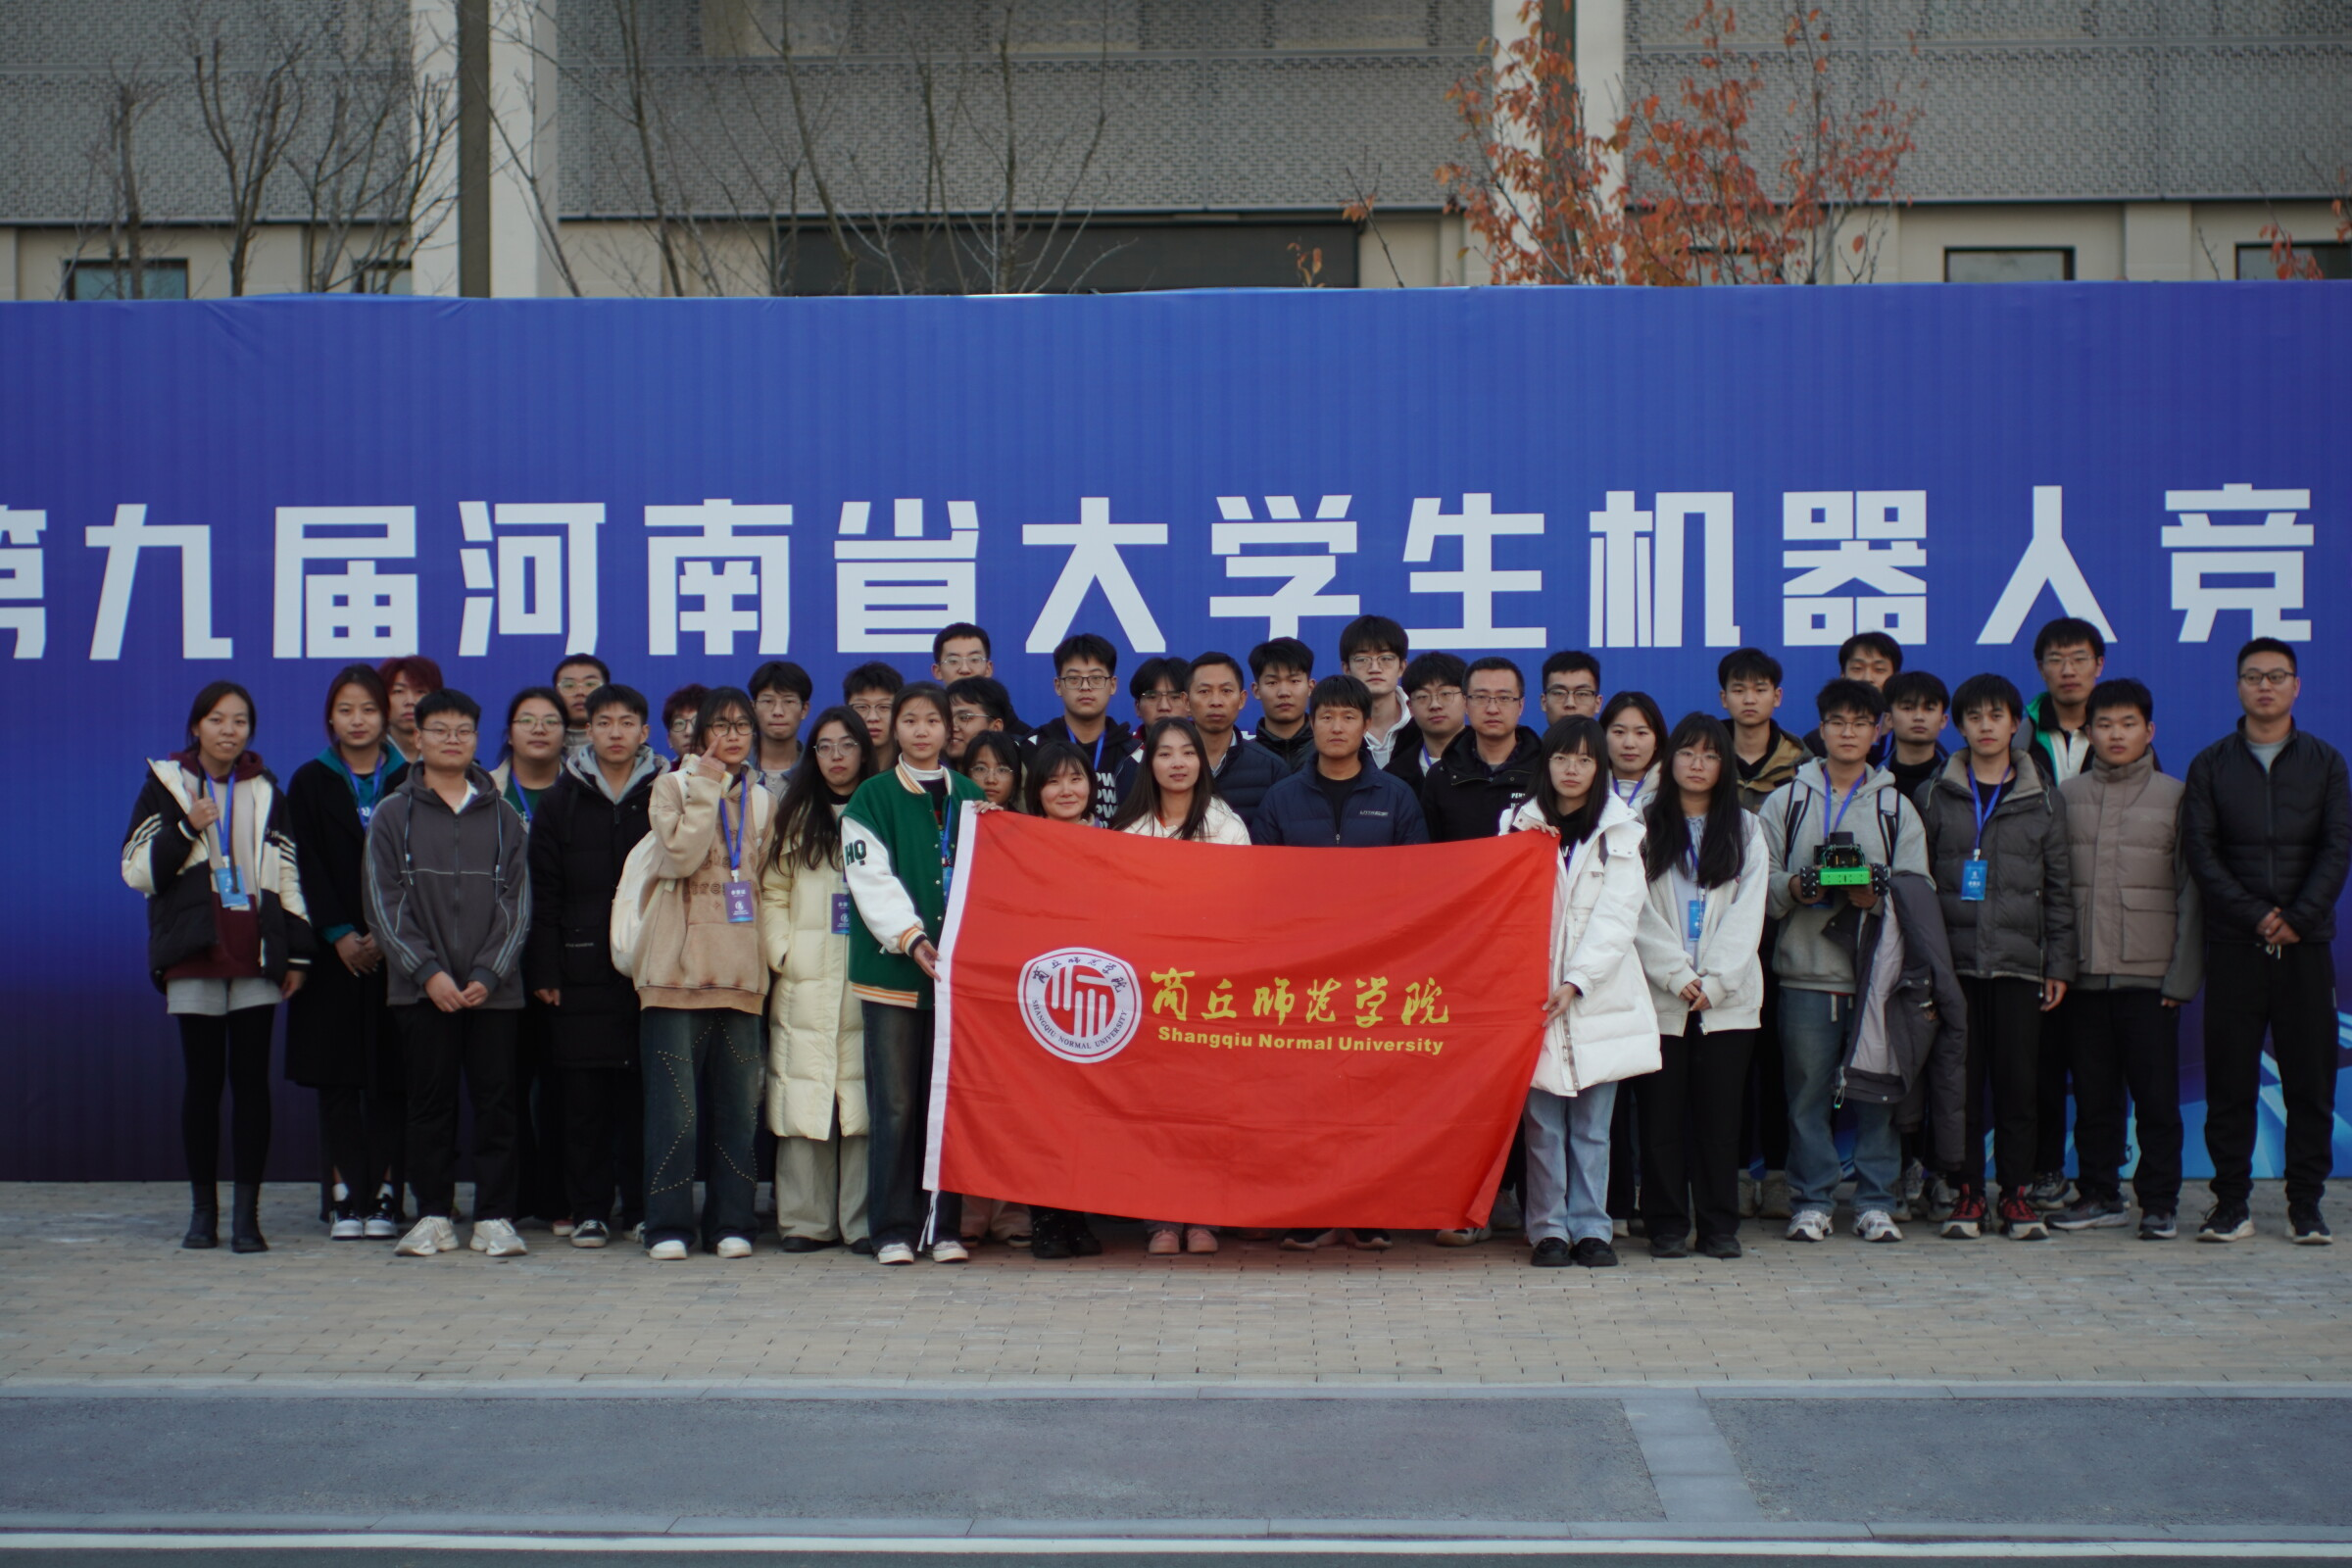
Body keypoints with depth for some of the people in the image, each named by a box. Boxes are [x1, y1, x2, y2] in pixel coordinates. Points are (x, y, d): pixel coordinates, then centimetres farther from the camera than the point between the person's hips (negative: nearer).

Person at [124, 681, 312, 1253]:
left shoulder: (265, 791, 13)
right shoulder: (164, 786, 7)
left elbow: (287, 874, 12)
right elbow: (139, 872, 1)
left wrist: (298, 953, 6)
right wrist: (187, 828, -12)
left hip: (256, 955, 1)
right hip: (194, 957, -1)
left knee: (251, 1079, -3)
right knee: (203, 1080, 0)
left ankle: (246, 1212, 0)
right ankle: (203, 1210, 9)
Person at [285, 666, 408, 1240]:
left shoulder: (408, 783, 6)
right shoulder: (310, 783, 8)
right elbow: (307, 867, 1)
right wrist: (339, 934, -10)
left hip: (395, 949, -1)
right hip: (333, 949, 1)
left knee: (390, 1074, -2)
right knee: (337, 1075, -1)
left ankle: (383, 1195, 1)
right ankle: (348, 1197, 2)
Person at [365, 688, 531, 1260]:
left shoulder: (503, 817, 10)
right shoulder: (393, 815, 7)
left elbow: (517, 904, 5)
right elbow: (385, 905, 0)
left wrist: (488, 974, -8)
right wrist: (428, 972, -11)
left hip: (494, 988, 1)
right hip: (423, 990, -1)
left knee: (496, 1101, -1)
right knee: (430, 1101, 3)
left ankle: (494, 1217, 4)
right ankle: (434, 1216, 10)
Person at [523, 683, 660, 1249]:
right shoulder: (561, 801, 9)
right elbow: (543, 894, 6)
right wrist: (544, 971, -2)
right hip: (582, 973, 1)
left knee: (645, 1096, 1)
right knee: (584, 1100, 2)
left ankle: (643, 1209, 10)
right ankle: (589, 1211, 9)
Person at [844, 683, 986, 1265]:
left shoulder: (970, 797, 15)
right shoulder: (873, 798, 4)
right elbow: (871, 878, -5)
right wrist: (911, 938, -16)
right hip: (893, 970, -3)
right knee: (895, 1105, -3)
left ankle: (944, 1226, 9)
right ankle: (893, 1229, 3)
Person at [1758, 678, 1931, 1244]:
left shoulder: (1896, 807, 13)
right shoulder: (1786, 801, 12)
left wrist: (1879, 897, -14)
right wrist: (1793, 889, -13)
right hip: (1805, 969, -1)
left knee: (1879, 1091, 1)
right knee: (1808, 1091, 1)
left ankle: (1876, 1202, 10)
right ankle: (1811, 1202, 9)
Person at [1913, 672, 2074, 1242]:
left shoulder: (2043, 801, 10)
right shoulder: (1934, 797, 7)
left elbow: (2059, 890, 11)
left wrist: (2058, 965, 4)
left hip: (2018, 962, 0)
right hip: (1954, 963, 0)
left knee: (2017, 1083, 0)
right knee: (1962, 1082, 0)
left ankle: (2018, 1195, 7)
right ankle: (1967, 1194, 7)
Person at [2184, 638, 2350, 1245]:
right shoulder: (2211, 765, 8)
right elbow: (2201, 852, 0)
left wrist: (2298, 918, -10)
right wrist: (2255, 916, -11)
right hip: (2234, 945, 0)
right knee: (2230, 1080, 0)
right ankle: (2231, 1203, 7)